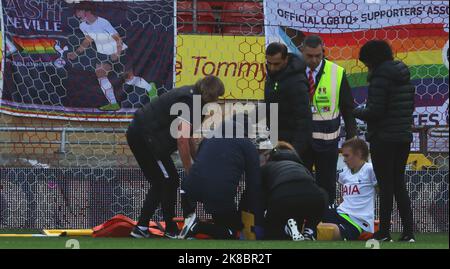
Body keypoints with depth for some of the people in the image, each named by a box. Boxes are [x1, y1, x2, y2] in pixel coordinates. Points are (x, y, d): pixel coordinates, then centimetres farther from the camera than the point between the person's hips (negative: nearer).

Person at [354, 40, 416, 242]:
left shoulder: (380, 77, -14)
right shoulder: (404, 76, 11)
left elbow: (374, 111, -19)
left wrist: (356, 111, -2)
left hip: (383, 139, -8)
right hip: (404, 136, 8)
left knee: (386, 186, -2)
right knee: (399, 184, 12)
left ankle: (384, 232, 2)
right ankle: (408, 232, 8)